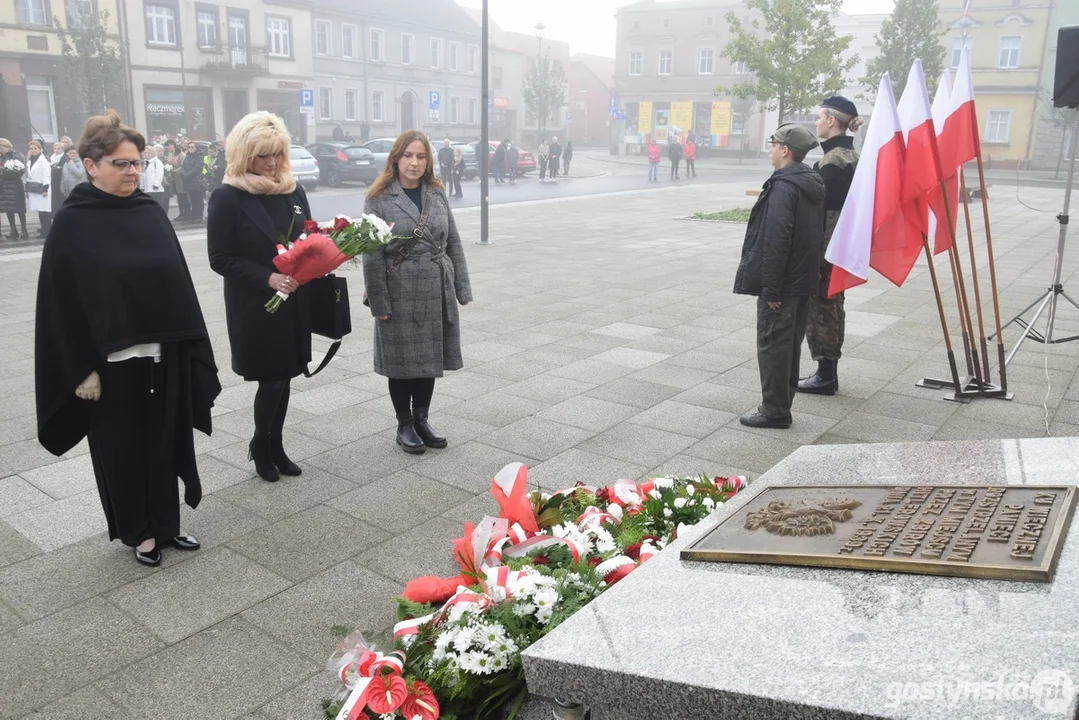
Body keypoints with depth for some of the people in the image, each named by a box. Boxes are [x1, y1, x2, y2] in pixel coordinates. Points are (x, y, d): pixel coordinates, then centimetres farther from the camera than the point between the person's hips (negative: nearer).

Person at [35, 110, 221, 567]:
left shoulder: (152, 213, 5)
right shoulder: (71, 224, -7)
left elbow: (179, 282, 8)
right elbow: (61, 303, -9)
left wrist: (191, 346, 6)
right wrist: (82, 367, -12)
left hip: (163, 354, 4)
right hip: (112, 360, -4)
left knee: (165, 441, 12)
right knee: (123, 449, 10)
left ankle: (165, 524, 28)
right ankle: (137, 532, 26)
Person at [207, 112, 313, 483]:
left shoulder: (294, 190, 6)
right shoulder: (227, 198, -9)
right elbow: (220, 259, -11)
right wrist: (268, 278, -22)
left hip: (294, 302, 5)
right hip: (254, 306, -5)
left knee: (285, 376, 12)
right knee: (271, 379, 1)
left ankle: (276, 446, 29)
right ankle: (260, 445, 25)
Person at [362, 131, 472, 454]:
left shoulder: (437, 193, 6)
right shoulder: (379, 198, -6)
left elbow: (453, 243, 8)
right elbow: (372, 255, -8)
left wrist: (462, 287, 4)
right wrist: (379, 302, -12)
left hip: (437, 291, 4)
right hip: (401, 292, -4)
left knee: (430, 357, 13)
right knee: (403, 361, 7)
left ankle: (422, 419, 29)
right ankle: (404, 425, 23)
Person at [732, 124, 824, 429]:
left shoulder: (783, 187, -18)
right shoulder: (812, 184, 12)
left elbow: (775, 241, -23)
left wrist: (771, 288, -21)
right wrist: (802, 275, 22)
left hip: (782, 282, -9)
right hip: (803, 279, 9)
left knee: (772, 345, -1)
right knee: (790, 345, 15)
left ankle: (774, 411, 6)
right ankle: (781, 405, 26)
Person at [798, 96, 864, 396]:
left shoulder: (832, 160, -18)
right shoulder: (851, 156, 13)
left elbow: (823, 207, -21)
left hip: (825, 245, -10)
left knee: (820, 307, -2)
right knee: (831, 305, 14)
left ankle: (825, 375, 6)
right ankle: (829, 372, 23)